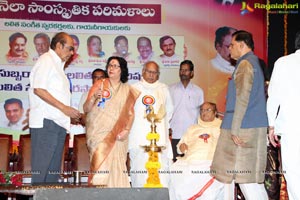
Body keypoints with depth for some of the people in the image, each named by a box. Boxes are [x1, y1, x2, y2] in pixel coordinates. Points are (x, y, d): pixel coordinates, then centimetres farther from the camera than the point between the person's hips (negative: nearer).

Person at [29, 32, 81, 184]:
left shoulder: (58, 64, 22)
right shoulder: (46, 60, -5)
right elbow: (38, 90, -16)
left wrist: (72, 114, 15)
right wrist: (64, 107, -17)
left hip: (59, 122, 9)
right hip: (46, 122, -9)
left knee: (54, 169, 9)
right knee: (40, 167, -8)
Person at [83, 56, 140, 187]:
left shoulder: (127, 90, 12)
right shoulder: (99, 84, 7)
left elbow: (130, 113, 7)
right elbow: (86, 109, 1)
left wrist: (126, 130, -8)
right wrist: (93, 98, -17)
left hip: (117, 136, 2)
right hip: (99, 133, -2)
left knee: (117, 166, -2)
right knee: (101, 165, -13)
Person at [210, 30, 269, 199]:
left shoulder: (245, 64, -10)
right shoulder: (255, 63, 20)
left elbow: (242, 98, -18)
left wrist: (235, 129, -18)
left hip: (244, 128, -10)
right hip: (255, 127, 10)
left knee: (245, 176, -7)